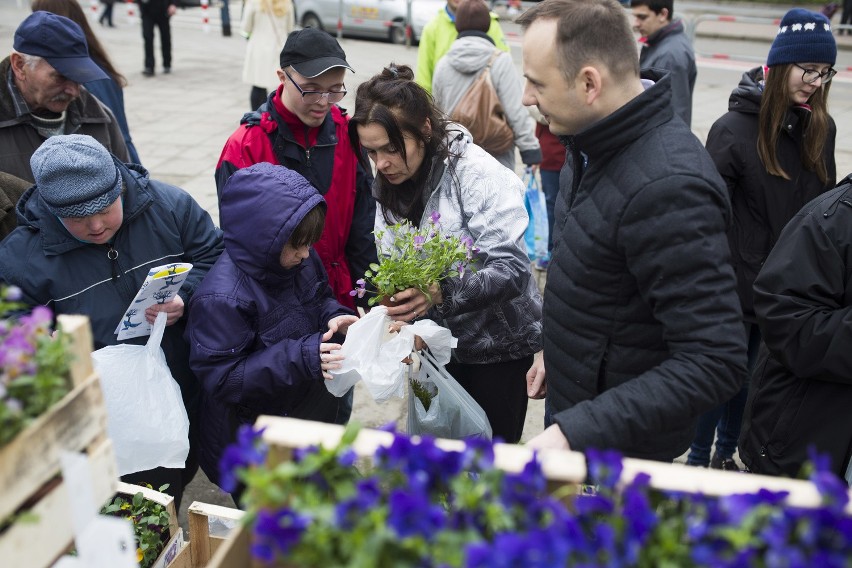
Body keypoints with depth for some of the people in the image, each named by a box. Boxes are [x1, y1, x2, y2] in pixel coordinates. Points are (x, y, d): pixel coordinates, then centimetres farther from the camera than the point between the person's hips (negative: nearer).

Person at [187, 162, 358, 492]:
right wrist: (300, 357, -36)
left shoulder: (301, 259, -8)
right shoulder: (222, 298, -29)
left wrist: (333, 317, -13)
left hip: (313, 411, 7)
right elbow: (221, 378, -28)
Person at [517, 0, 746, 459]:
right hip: (570, 397, 8)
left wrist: (576, 433, -34)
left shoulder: (667, 187, -31)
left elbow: (714, 362, -32)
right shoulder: (593, 141, -2)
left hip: (618, 440, -8)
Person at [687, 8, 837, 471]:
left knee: (749, 375, 19)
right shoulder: (734, 129, -14)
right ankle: (697, 460, 28)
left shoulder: (821, 130, 2)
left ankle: (726, 454, 38)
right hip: (739, 284, -5)